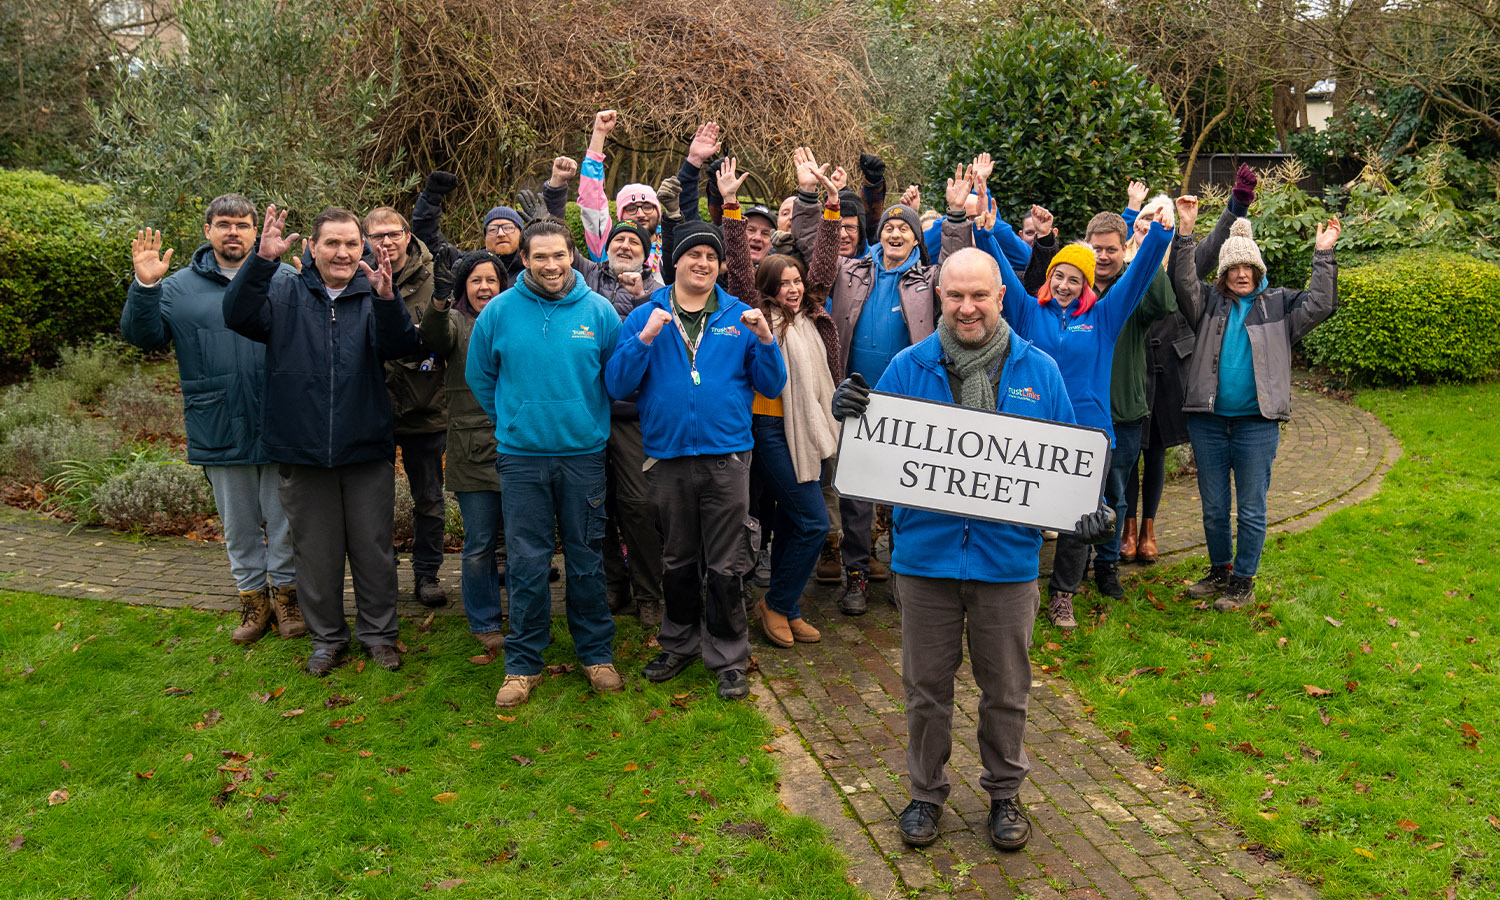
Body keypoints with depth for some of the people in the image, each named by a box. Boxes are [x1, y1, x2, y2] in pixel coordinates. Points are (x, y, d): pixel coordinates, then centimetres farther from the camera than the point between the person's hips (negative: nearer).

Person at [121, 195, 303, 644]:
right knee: (239, 524, 14)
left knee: (283, 518, 8)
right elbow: (144, 336, 1)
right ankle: (254, 598, 28)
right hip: (220, 433, 2)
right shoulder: (180, 287, 6)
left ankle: (286, 593, 25)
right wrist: (145, 287, -14)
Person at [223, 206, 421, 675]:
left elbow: (400, 347, -16)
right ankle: (326, 636, 29)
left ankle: (378, 632, 27)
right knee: (315, 550, 12)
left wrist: (386, 299, -36)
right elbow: (239, 316, -14)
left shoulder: (373, 295, 1)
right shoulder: (286, 292, 3)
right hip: (302, 448, 1)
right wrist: (262, 260, -28)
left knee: (373, 548, 10)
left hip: (367, 448, 0)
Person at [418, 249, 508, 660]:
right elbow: (433, 338, -19)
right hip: (473, 450, -2)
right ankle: (485, 623, 18)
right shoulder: (456, 322, 4)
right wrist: (438, 306, -39)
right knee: (480, 543, 2)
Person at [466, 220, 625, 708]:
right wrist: (513, 421, 12)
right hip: (521, 456, 0)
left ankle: (596, 653, 23)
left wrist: (590, 420, 8)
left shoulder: (599, 311, -1)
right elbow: (480, 376, 11)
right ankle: (523, 663, 16)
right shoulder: (499, 312, -1)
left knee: (587, 559, 8)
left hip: (584, 453, 0)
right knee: (526, 562, 4)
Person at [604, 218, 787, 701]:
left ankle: (728, 659, 16)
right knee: (677, 561, 14)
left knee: (726, 567, 2)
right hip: (667, 458, 1)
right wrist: (644, 340, -16)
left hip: (726, 456, -1)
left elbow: (772, 386, 3)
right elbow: (617, 385, -3)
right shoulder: (645, 317, 6)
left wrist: (764, 340, -12)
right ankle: (679, 644, 32)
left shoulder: (739, 317, 7)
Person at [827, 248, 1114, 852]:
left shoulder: (1038, 371, 1)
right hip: (925, 554, 0)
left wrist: (1089, 507, -12)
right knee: (925, 685, 12)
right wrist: (849, 414, -21)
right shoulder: (908, 368, -1)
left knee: (1005, 688, 14)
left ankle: (1004, 792, 36)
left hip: (1007, 556, 0)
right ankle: (926, 792, 32)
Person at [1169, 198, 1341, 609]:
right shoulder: (1210, 302, 7)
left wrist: (1323, 254, -13)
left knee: (1251, 509, 5)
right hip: (1208, 421, 2)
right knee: (1213, 506, 13)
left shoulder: (1279, 304, 5)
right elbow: (1183, 283, -9)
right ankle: (1220, 571, 30)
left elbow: (1320, 304, -8)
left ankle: (1243, 582, 18)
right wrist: (1185, 231, -17)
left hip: (1257, 424, -2)